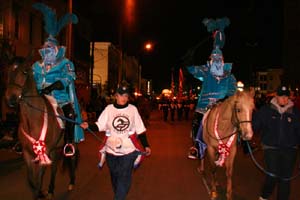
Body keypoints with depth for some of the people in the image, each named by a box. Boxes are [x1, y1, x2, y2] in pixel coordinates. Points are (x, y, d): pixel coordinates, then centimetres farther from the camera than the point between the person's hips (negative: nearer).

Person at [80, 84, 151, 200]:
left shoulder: (133, 109, 0)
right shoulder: (109, 109, 0)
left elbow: (140, 129, 4)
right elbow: (99, 125, -6)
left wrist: (146, 145, 3)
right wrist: (88, 126, -24)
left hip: (129, 150, -1)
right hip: (111, 150, 2)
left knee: (124, 177, -5)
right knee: (115, 176, 15)